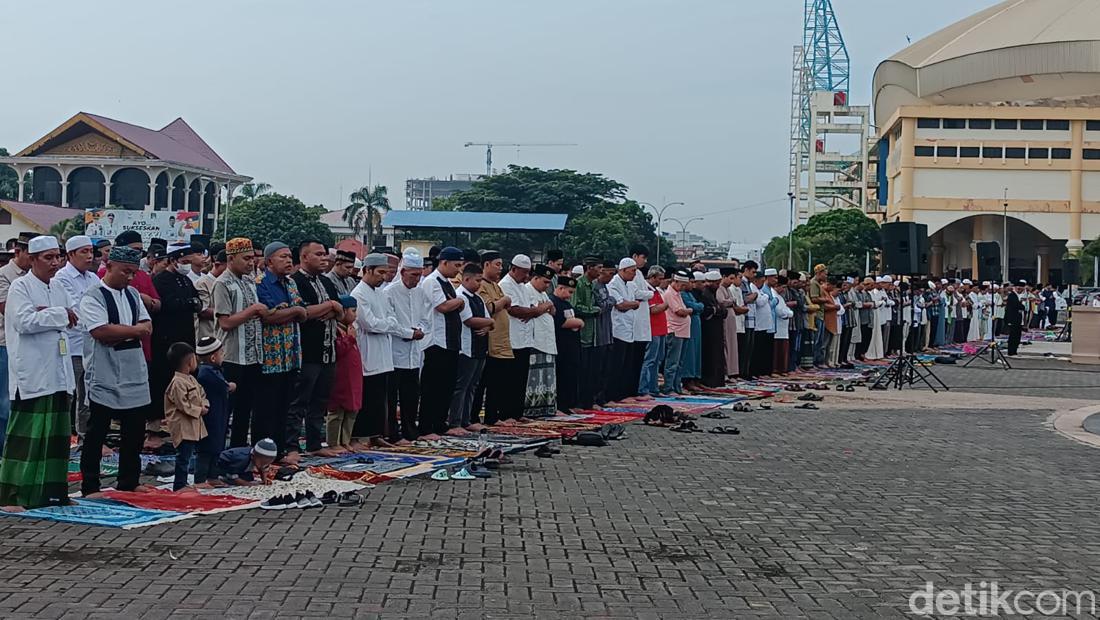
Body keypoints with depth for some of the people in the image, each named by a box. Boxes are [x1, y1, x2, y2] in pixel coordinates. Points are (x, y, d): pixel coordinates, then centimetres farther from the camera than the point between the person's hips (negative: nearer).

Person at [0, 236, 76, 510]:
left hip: (57, 372, 7)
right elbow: (25, 322, -18)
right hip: (31, 374, -7)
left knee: (56, 435, 9)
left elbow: (74, 319, 9)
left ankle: (52, 491, 18)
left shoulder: (58, 290, 16)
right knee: (26, 436, -5)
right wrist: (59, 314, -11)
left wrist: (46, 314, -7)